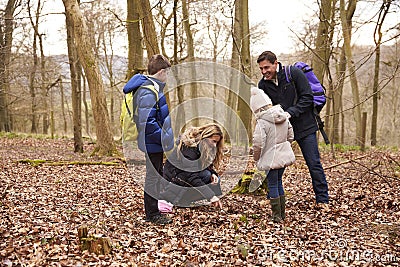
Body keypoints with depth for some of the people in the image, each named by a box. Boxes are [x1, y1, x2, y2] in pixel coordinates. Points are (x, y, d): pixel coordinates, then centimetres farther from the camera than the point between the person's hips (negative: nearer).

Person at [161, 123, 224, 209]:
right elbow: (191, 177, -33)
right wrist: (210, 196, -36)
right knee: (206, 175, -25)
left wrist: (213, 173, -20)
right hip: (173, 176, -9)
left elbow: (207, 165, 4)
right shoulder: (190, 147, -27)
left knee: (214, 178, -5)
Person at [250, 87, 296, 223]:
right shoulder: (284, 117, 4)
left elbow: (258, 144, -22)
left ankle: (277, 215, 9)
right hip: (284, 156, 7)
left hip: (271, 159, -7)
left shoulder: (262, 122, -19)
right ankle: (282, 213, 26)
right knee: (278, 183, 19)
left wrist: (256, 158, -6)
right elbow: (290, 136, 11)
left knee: (272, 185, 4)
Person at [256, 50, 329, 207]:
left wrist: (290, 112, -24)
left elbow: (307, 98, -13)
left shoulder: (294, 73, -12)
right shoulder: (263, 84, -1)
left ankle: (322, 199, 10)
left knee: (314, 163, 0)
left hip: (304, 126, -3)